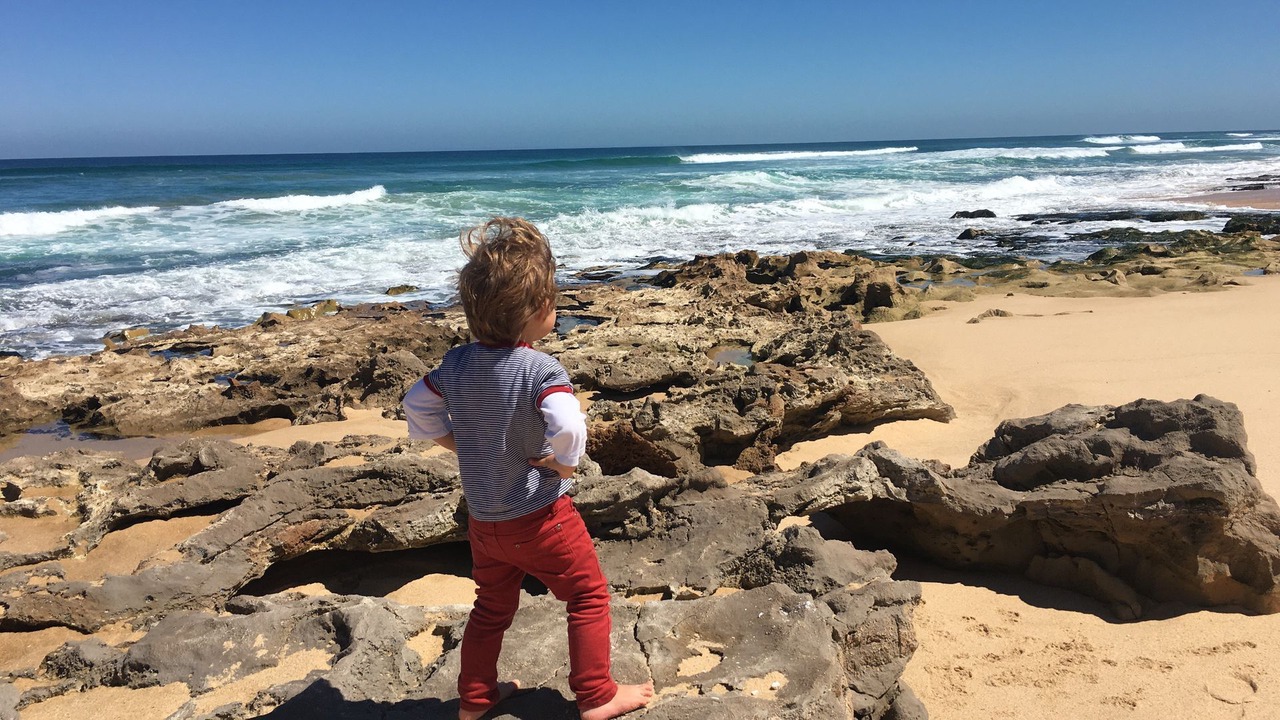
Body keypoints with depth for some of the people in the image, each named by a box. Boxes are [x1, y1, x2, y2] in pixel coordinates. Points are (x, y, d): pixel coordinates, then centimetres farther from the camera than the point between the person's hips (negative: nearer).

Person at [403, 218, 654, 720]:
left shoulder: (456, 363, -4)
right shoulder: (540, 369, -24)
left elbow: (417, 407, 7)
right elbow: (567, 427, -38)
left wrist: (464, 446, 9)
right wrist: (561, 463, -18)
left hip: (483, 519, 7)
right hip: (539, 516, -6)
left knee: (492, 607, 25)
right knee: (588, 597, 13)